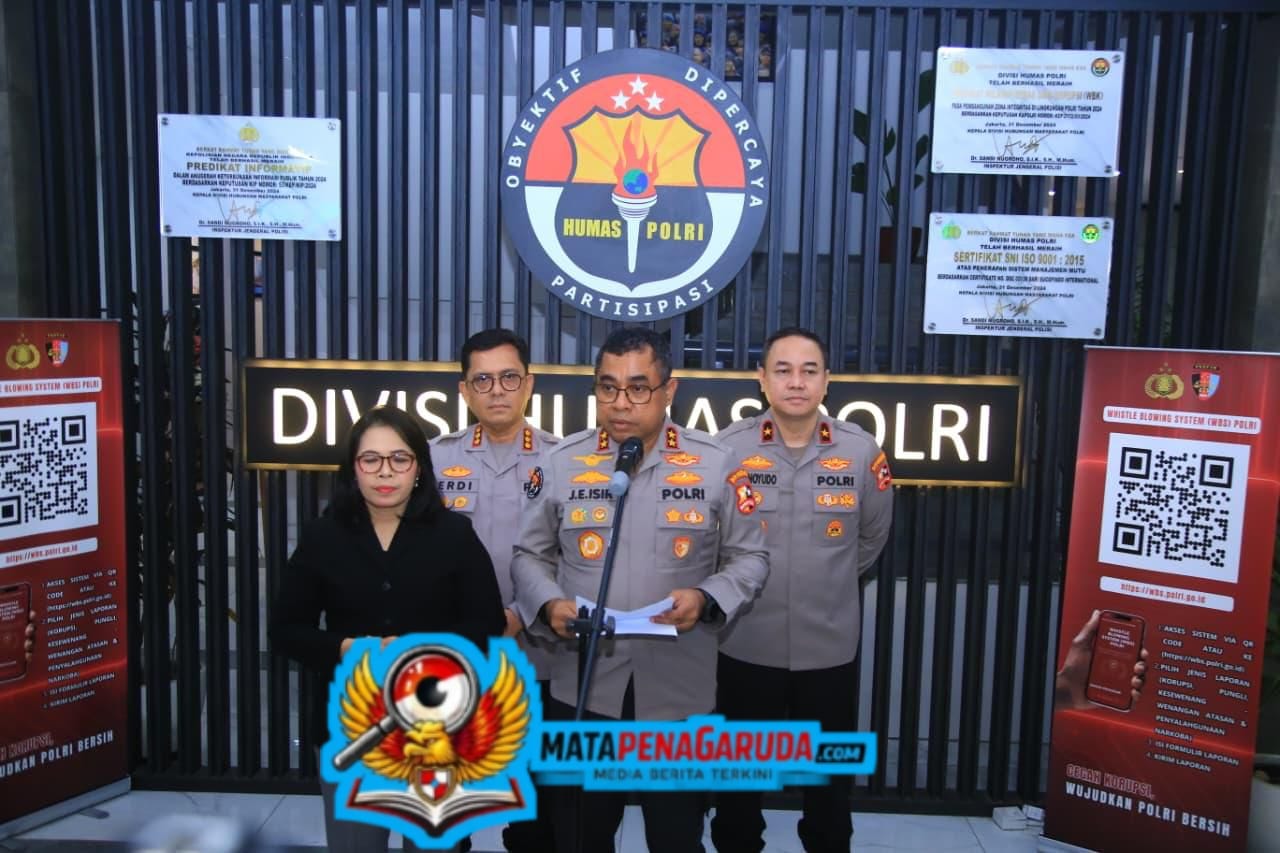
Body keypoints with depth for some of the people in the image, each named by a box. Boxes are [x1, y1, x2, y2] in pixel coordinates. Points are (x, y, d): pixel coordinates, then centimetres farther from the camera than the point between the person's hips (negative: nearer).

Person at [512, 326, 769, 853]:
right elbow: (530, 555, 8)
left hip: (679, 691, -1)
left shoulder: (714, 464, -4)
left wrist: (706, 598, -16)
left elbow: (749, 558, 2)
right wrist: (549, 604, -12)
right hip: (582, 687, 2)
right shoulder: (562, 462, 0)